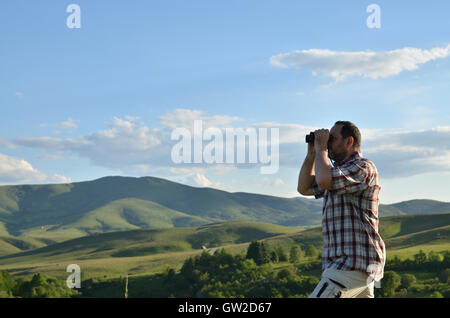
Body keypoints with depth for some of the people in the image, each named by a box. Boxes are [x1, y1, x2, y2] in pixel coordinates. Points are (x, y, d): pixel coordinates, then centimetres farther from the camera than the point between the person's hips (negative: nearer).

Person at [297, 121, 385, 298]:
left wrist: (321, 149, -9)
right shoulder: (340, 173, 22)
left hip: (354, 264, -10)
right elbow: (304, 188, 26)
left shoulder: (363, 167, -10)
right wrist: (311, 153, 16)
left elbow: (324, 181, -26)